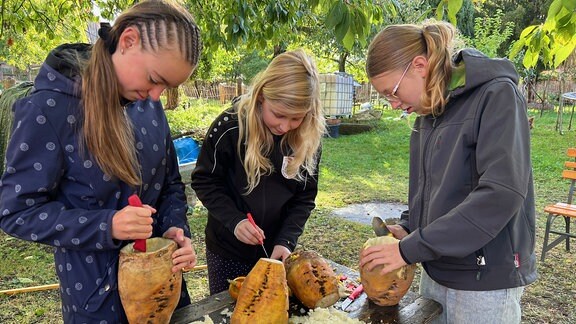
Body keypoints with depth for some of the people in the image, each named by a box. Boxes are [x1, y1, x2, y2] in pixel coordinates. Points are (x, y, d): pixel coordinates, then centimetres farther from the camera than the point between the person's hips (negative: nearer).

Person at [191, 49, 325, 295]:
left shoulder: (309, 137, -10)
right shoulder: (230, 126, -19)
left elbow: (305, 197, -3)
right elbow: (204, 181, -9)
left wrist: (286, 240, -15)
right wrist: (234, 220, -21)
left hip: (277, 249, 2)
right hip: (228, 249, -2)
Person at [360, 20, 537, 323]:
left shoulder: (496, 96, -15)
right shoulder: (427, 114, 6)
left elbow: (502, 194, -26)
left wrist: (410, 249, -24)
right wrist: (408, 227, -3)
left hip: (485, 283, -6)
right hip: (435, 273, 6)